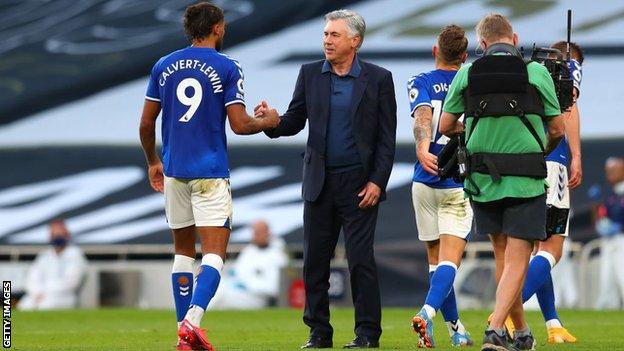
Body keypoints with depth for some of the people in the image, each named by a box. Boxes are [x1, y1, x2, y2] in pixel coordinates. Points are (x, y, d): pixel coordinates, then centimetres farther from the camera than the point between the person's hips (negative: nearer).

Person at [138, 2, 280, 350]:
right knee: (214, 253, -5)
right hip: (211, 172, -4)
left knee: (184, 250, 14)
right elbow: (239, 124, -10)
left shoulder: (163, 67, 6)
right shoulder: (227, 68, -6)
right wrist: (267, 122, 11)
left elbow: (146, 124, 8)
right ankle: (193, 320, -26)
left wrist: (153, 162, 23)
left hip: (174, 171, 5)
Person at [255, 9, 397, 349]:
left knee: (360, 259, -5)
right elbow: (295, 122, 8)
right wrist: (273, 122, -14)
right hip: (320, 181, 3)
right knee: (314, 260, 4)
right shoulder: (310, 75, 7)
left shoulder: (378, 79, -1)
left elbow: (386, 138, -1)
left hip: (359, 183, -3)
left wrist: (377, 181, -9)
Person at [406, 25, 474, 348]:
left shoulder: (420, 83, 0)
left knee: (436, 259, 15)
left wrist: (422, 147, -35)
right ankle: (427, 313, -35)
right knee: (449, 260, -10)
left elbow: (423, 115, -20)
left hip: (425, 182, 1)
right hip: (460, 185, -1)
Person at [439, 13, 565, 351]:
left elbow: (445, 126, 8)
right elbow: (558, 128, 3)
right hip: (525, 183, -3)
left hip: (483, 181, 3)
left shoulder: (466, 74, 1)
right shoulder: (536, 72, -4)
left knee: (502, 257, 16)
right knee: (516, 262, -2)